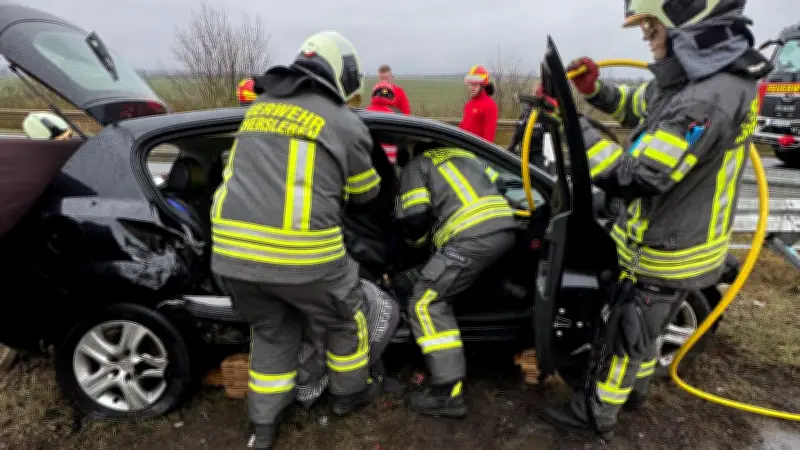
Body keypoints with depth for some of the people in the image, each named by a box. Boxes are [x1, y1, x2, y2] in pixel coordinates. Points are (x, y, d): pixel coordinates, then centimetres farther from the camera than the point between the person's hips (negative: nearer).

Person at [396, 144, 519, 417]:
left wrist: (416, 240, 24)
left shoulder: (415, 166, 16)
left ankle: (447, 392, -8)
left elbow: (414, 217, 1)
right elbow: (497, 185, 29)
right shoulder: (465, 155, 35)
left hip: (472, 237, -8)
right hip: (505, 228, 8)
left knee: (426, 303, -2)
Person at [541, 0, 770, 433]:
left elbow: (632, 179, -36)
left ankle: (596, 412, 32)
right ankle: (634, 388, 50)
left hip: (666, 253, -9)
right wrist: (595, 89, -2)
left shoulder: (709, 99, -32)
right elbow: (641, 108, 16)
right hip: (668, 242, 9)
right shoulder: (701, 75, 0)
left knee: (626, 335, 10)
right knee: (641, 329, 27)